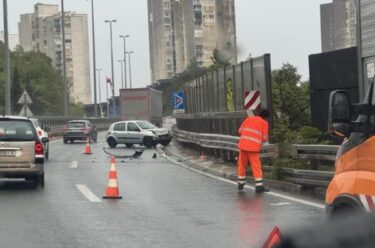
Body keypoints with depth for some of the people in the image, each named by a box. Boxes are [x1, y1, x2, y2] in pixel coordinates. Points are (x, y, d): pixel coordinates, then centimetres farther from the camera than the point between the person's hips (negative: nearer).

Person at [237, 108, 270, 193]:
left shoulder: (248, 118, 13)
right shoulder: (264, 123, 2)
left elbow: (240, 131, 12)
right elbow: (265, 138, -1)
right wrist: (262, 139, 21)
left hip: (243, 145, 4)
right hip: (254, 147, -4)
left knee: (242, 164, 16)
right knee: (256, 167, 0)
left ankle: (241, 184, 22)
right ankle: (259, 186, -4)